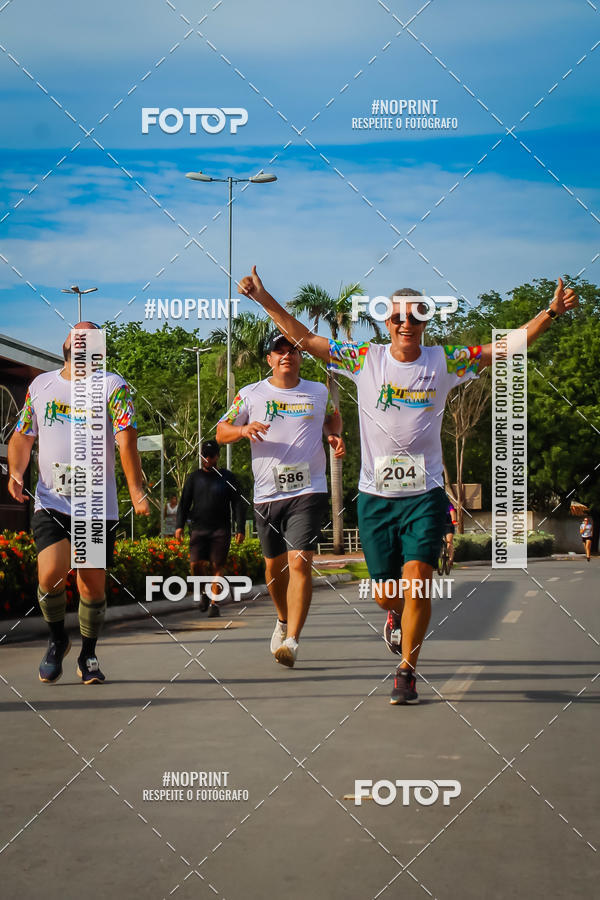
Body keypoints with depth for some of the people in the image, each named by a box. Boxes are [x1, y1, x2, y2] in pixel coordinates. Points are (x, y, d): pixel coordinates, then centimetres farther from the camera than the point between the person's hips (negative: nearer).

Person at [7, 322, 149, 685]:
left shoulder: (113, 386, -1)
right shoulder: (41, 385, 11)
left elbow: (126, 440, -11)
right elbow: (23, 436, 20)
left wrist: (137, 491, -21)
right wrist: (16, 472, 2)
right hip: (51, 503, 1)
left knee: (93, 584, 3)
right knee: (51, 574, -17)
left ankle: (88, 655, 25)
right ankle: (58, 639, 11)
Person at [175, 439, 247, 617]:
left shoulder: (227, 478, 8)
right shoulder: (194, 478, 13)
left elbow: (239, 504, 7)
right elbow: (184, 503, 12)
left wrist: (240, 529, -2)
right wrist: (180, 525, -1)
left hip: (221, 530, -1)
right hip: (198, 528, 1)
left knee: (218, 566, -5)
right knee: (195, 564, -10)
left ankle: (214, 602, 2)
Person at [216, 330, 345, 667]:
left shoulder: (320, 393, 9)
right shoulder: (251, 394, 5)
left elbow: (333, 416, 30)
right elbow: (221, 432, 9)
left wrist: (335, 435, 8)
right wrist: (244, 429, -12)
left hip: (308, 491, -2)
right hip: (267, 493, 2)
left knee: (300, 563, -16)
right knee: (275, 565, 12)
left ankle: (292, 640, -20)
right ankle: (283, 620, 39)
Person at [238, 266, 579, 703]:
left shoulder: (445, 362, 1)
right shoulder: (365, 359, 1)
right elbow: (304, 339, 5)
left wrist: (551, 313, -9)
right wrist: (265, 299, 0)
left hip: (425, 494, -1)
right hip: (376, 496, 1)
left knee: (417, 583, -15)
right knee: (386, 593, 8)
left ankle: (406, 671, 1)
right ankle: (398, 616, 46)